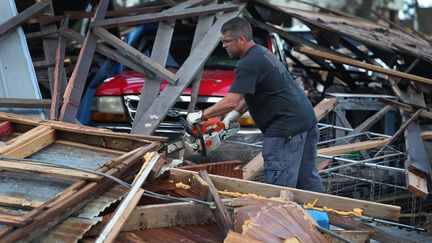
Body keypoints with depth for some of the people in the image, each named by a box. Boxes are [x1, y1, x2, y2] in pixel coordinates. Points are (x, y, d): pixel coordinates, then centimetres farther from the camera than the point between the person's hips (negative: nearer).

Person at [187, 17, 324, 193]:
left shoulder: (248, 64, -16)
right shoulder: (261, 52, 15)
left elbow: (231, 102, -21)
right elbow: (252, 94, 20)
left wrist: (200, 115, -11)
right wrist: (234, 115, 9)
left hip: (286, 128, -10)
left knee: (278, 186, -8)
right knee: (307, 177, 18)